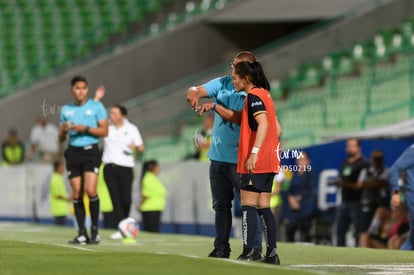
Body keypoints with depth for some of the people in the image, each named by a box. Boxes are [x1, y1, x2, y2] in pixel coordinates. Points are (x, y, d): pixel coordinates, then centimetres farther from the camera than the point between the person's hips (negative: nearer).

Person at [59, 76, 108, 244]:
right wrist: (63, 131, -6)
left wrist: (85, 128, -15)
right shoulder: (66, 109, 12)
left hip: (91, 151, -3)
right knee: (77, 194, -1)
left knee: (90, 191, -16)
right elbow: (61, 139, 16)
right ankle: (82, 233, 3)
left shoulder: (96, 107, 3)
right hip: (73, 153, 3)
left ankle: (95, 230, -4)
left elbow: (104, 131, -3)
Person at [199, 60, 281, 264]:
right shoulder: (264, 94, 19)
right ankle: (272, 253, 5)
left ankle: (248, 253, -15)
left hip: (255, 162, -9)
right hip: (268, 162, 9)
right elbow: (239, 119, 25)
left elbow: (263, 124, -22)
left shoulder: (254, 96, -10)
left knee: (248, 205, -10)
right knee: (263, 207, 9)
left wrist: (254, 152, -29)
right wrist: (215, 107, 23)